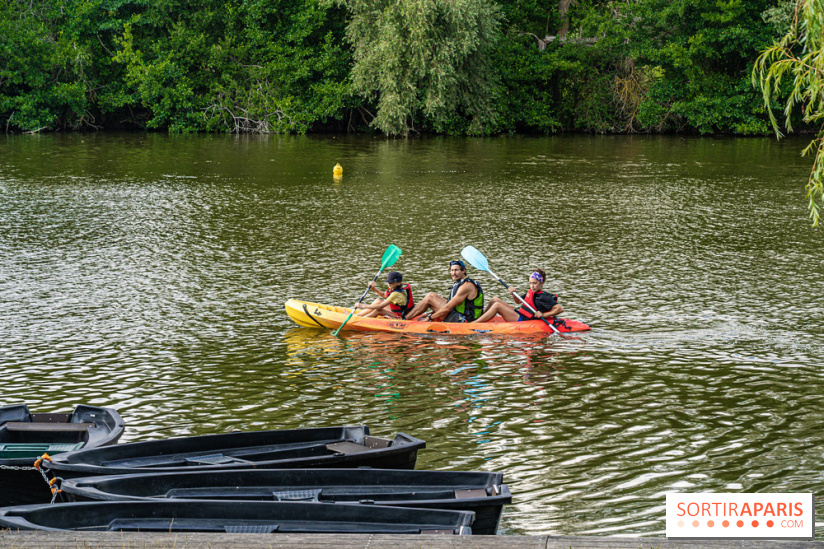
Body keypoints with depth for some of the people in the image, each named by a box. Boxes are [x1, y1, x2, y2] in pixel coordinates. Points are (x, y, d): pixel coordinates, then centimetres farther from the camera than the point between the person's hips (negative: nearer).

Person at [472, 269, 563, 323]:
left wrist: (544, 315, -25)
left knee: (497, 306, -21)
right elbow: (518, 302, 27)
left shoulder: (545, 297, -12)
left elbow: (560, 309, -19)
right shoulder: (531, 292, 13)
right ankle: (480, 319, 9)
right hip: (519, 314, 9)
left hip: (524, 321, -9)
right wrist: (514, 294, 5)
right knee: (494, 300, 7)